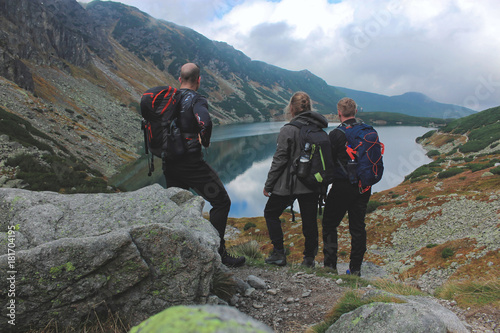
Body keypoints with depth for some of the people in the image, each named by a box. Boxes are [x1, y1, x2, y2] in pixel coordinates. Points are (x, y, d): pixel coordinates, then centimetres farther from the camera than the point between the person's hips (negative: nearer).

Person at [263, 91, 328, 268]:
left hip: (290, 184, -5)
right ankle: (309, 258, 23)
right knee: (310, 220, 13)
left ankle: (279, 254, 14)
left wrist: (268, 185, -4)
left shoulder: (288, 130, -13)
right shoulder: (319, 128, 4)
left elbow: (279, 159, -13)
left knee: (271, 213, 13)